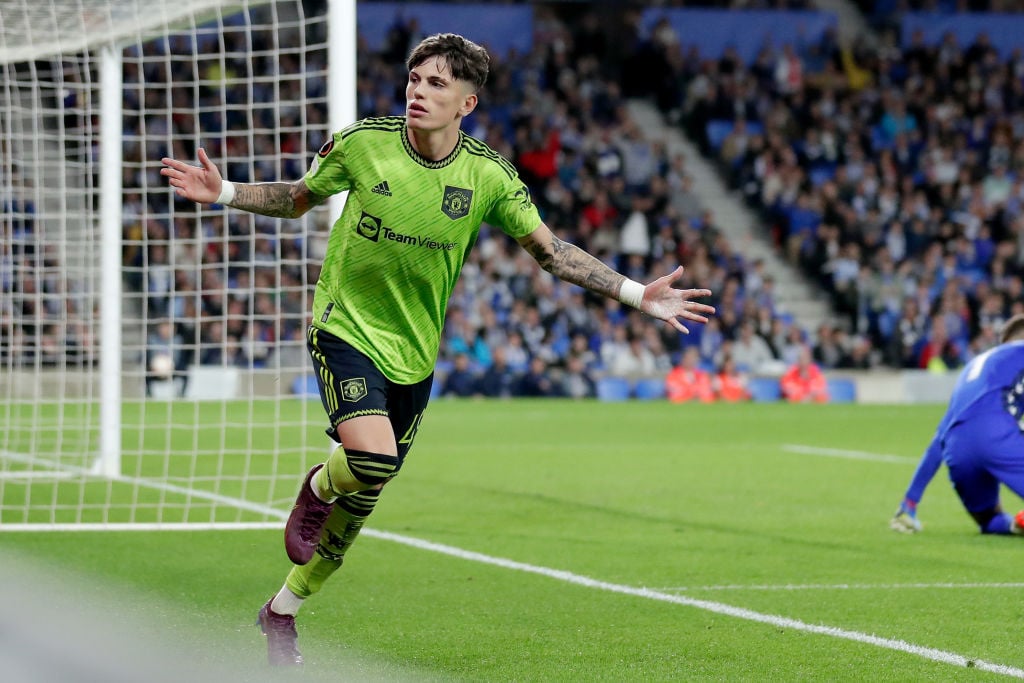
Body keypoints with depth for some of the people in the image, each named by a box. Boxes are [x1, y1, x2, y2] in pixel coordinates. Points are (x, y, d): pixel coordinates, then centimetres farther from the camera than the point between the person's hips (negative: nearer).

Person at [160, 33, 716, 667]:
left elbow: (550, 249, 2)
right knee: (371, 458, -28)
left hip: (414, 351, 3)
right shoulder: (362, 143, -10)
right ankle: (319, 487, 9)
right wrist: (224, 192, -7)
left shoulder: (488, 175, -8)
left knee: (360, 501, 9)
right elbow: (297, 198, 8)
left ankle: (283, 612, 31)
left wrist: (638, 294, -7)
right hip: (346, 326, -3)